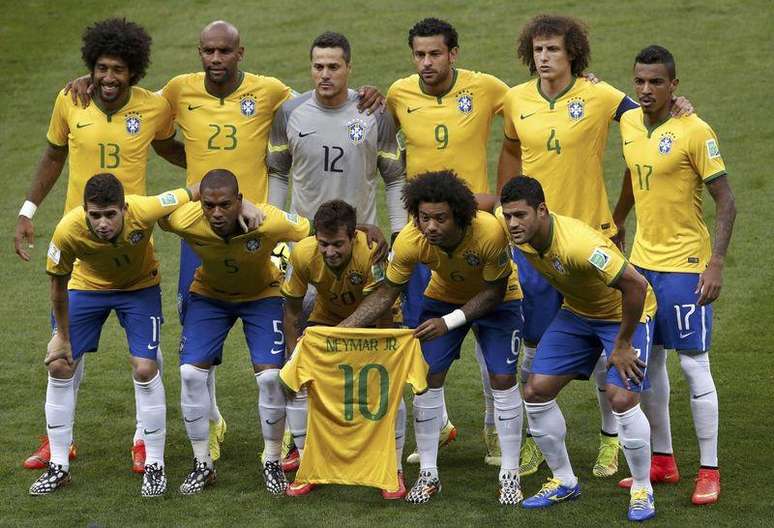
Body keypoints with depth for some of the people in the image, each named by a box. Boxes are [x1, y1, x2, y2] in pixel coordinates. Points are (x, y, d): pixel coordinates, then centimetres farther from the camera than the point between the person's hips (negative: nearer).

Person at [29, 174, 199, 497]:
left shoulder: (143, 212, -38)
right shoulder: (68, 231, -34)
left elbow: (197, 192, -23)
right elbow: (59, 283, -14)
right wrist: (62, 336, -5)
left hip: (139, 286, -1)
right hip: (88, 286, 1)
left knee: (145, 368, -13)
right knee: (59, 366, -4)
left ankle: (154, 466, 4)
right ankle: (58, 467, 10)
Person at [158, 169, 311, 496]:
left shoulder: (268, 221, -37)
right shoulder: (184, 221, -33)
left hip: (262, 295, -2)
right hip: (210, 294, 2)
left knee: (270, 376, -13)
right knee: (190, 374, -9)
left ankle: (272, 463, 7)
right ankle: (202, 465, 7)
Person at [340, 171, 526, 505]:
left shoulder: (490, 232, -40)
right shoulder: (409, 241, -32)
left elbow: (495, 291, -23)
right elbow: (387, 293, -16)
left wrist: (449, 322, -32)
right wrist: (338, 330, -24)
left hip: (497, 299, -2)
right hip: (444, 297, 2)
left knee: (503, 379, -10)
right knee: (427, 377, -5)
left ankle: (510, 475, 4)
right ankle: (428, 474, 7)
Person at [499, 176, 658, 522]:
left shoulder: (577, 244, -39)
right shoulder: (520, 233, -17)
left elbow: (636, 285, -37)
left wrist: (622, 345, -27)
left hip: (626, 313, -7)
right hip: (577, 312, 7)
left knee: (621, 398, -21)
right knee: (536, 391, -1)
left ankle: (642, 490, -1)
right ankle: (564, 482, 16)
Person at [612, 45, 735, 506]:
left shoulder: (694, 132, -15)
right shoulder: (629, 123, 5)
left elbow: (726, 200, -13)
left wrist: (717, 263, -20)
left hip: (685, 265, -7)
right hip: (642, 260, 7)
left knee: (694, 364, -5)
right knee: (648, 361, 11)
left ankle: (710, 472, 1)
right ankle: (663, 460, 23)